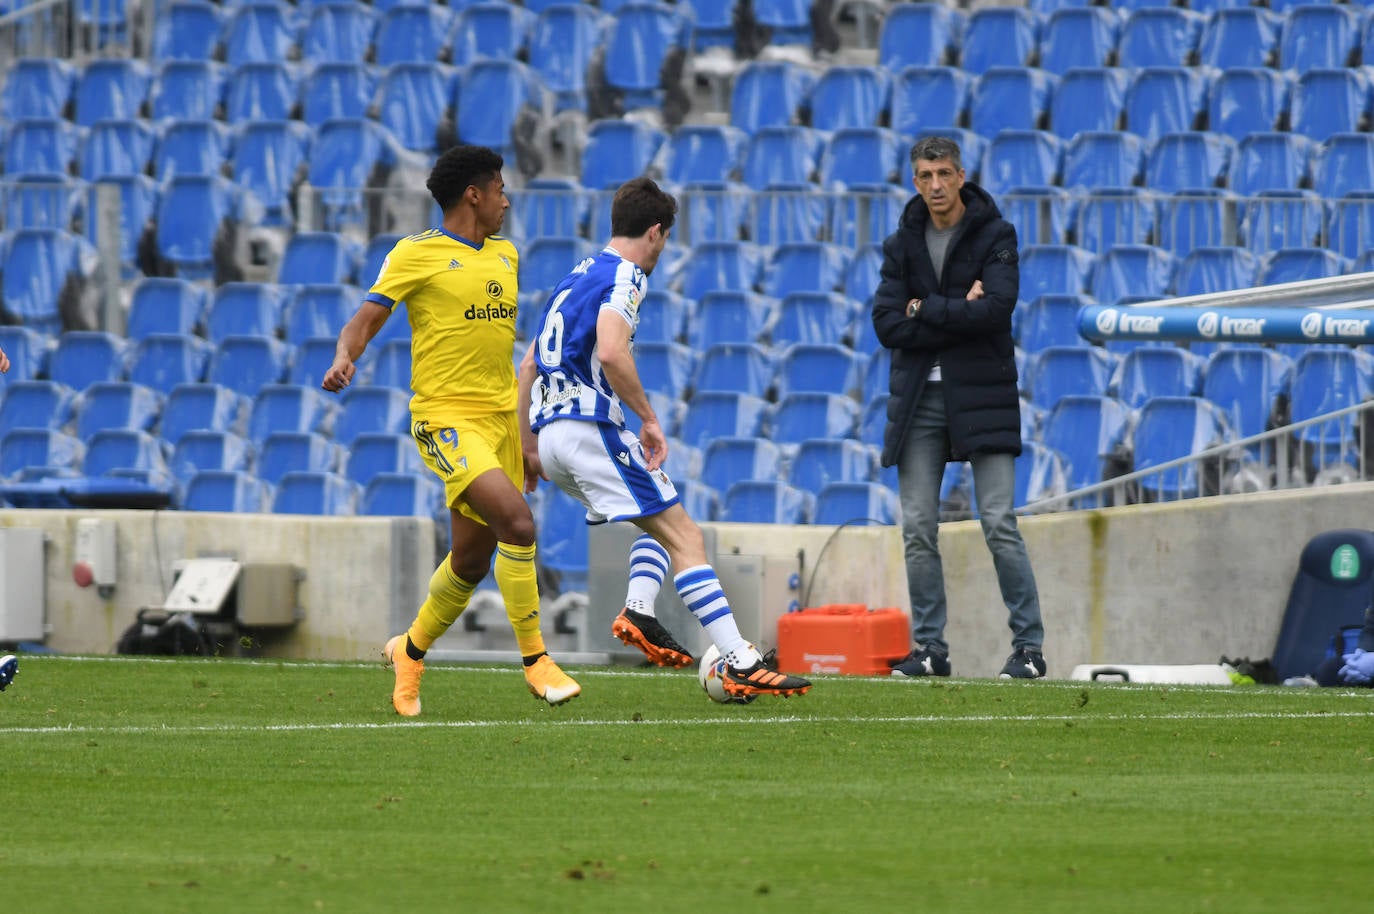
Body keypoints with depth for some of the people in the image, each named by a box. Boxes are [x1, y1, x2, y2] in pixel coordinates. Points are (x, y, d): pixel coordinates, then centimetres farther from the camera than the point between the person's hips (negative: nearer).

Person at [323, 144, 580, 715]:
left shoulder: (505, 256, 17)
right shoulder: (415, 254, -4)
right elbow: (367, 319, -6)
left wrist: (526, 431, 27)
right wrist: (344, 359, -28)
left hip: (500, 417, 7)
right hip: (446, 416, -7)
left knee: (473, 559, 10)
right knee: (517, 520, -24)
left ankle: (410, 652, 33)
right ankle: (535, 660, -14)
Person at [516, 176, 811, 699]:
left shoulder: (574, 279, 23)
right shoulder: (624, 276, -5)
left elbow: (529, 365, 25)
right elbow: (611, 352, -22)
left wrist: (527, 443, 27)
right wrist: (649, 420, -14)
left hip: (551, 434, 9)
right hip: (591, 426, -9)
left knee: (662, 522, 23)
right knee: (684, 535, -10)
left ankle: (638, 611, -3)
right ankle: (741, 665, -19)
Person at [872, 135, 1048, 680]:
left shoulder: (996, 236, -1)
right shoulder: (901, 245, 9)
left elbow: (996, 308, -16)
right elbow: (887, 325, -2)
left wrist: (925, 309, -8)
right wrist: (959, 315, -11)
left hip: (981, 396, -4)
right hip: (918, 400, 4)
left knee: (999, 524, -8)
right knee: (918, 529, 1)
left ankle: (1028, 646, -4)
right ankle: (930, 649, 7)